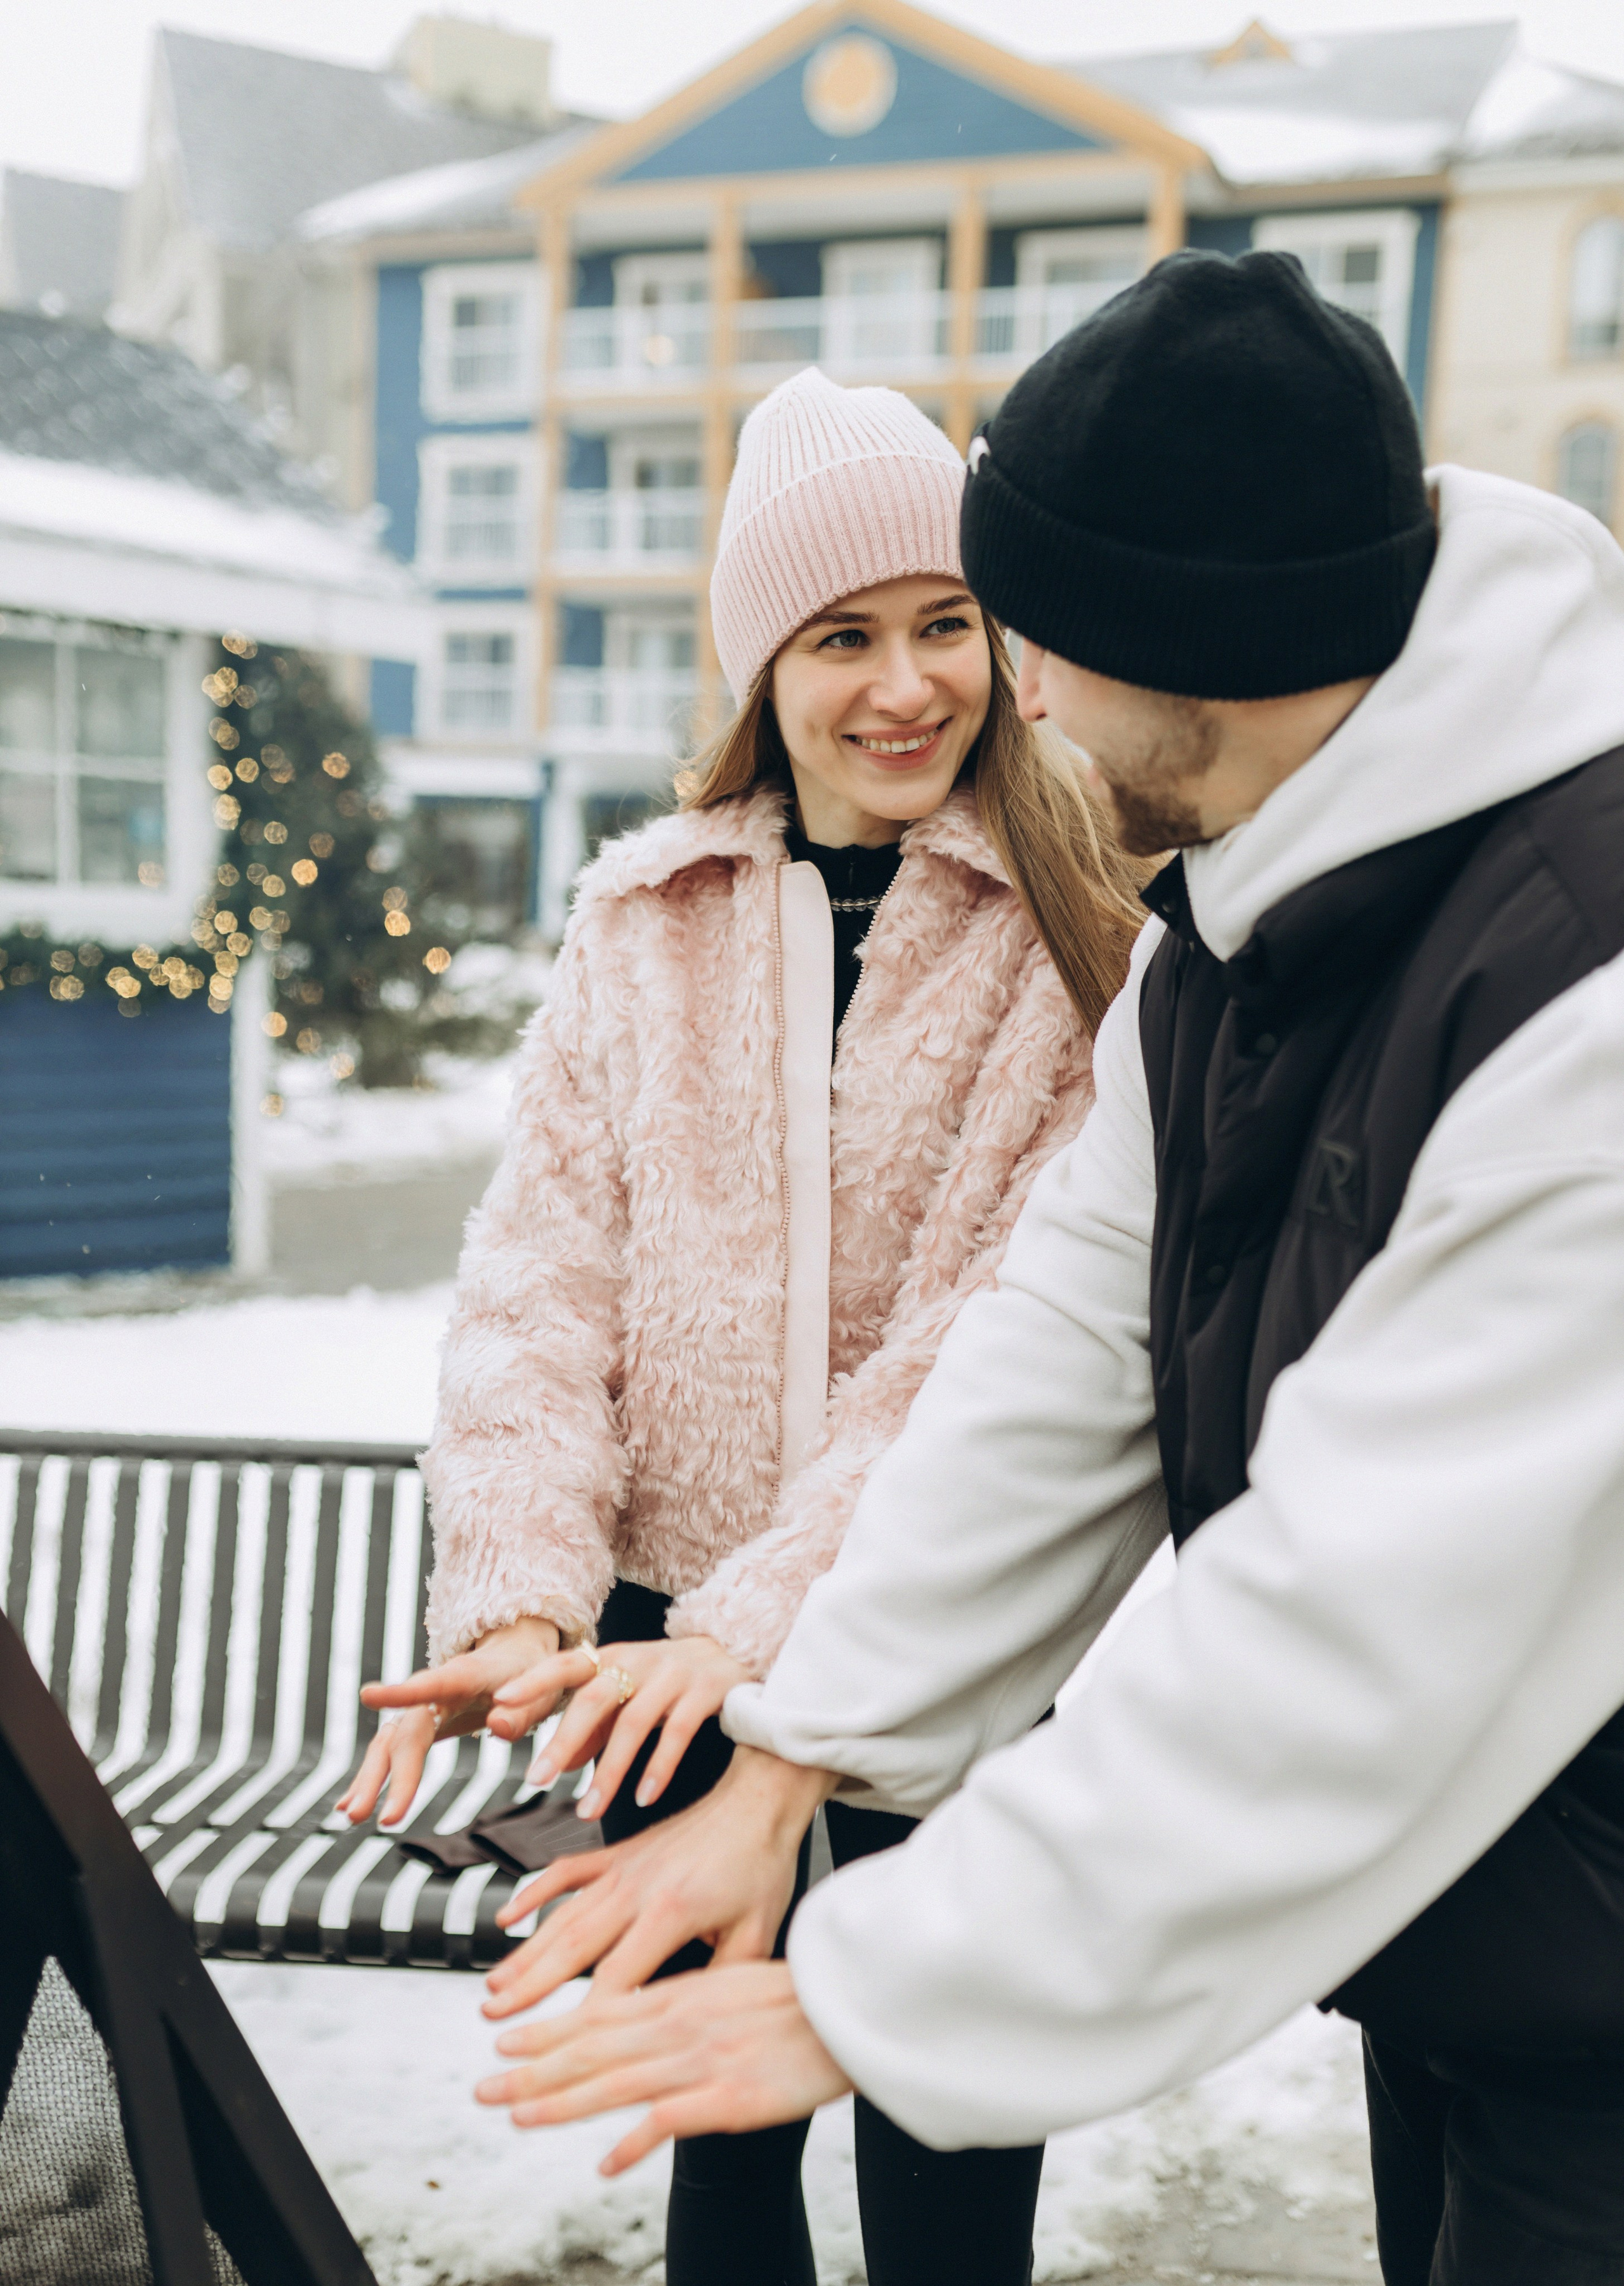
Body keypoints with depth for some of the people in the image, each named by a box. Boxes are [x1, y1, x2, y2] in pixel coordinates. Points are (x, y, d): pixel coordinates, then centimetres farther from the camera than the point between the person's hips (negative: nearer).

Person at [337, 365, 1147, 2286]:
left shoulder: (1082, 932, -7)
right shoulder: (641, 915, 3)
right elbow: (546, 1264, -4)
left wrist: (756, 1621, -23)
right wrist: (518, 1590, -17)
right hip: (664, 1644, 3)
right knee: (718, 2124, 21)